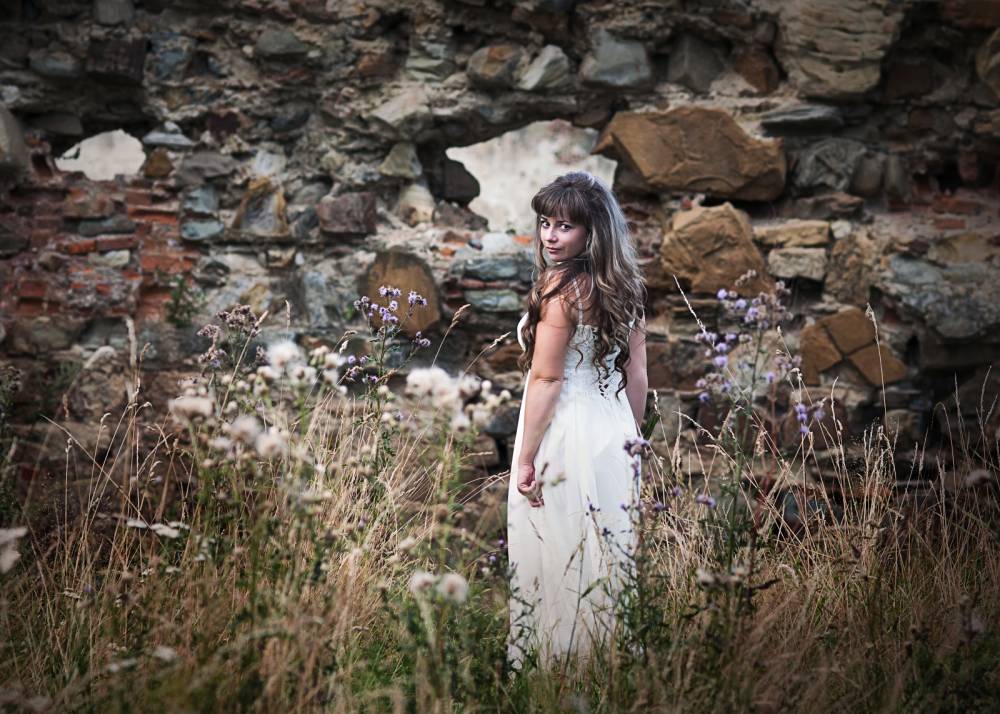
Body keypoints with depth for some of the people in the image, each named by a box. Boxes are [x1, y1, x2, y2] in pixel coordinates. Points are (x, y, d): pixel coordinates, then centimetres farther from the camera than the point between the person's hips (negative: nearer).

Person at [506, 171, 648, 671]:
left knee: (557, 556, 3)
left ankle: (554, 655, 12)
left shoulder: (561, 288, -17)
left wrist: (526, 459, -12)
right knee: (607, 554, 15)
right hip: (614, 434, 8)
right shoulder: (625, 287, 6)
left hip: (566, 437, -8)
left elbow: (545, 380, -17)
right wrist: (631, 440, 18)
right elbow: (637, 376, 10)